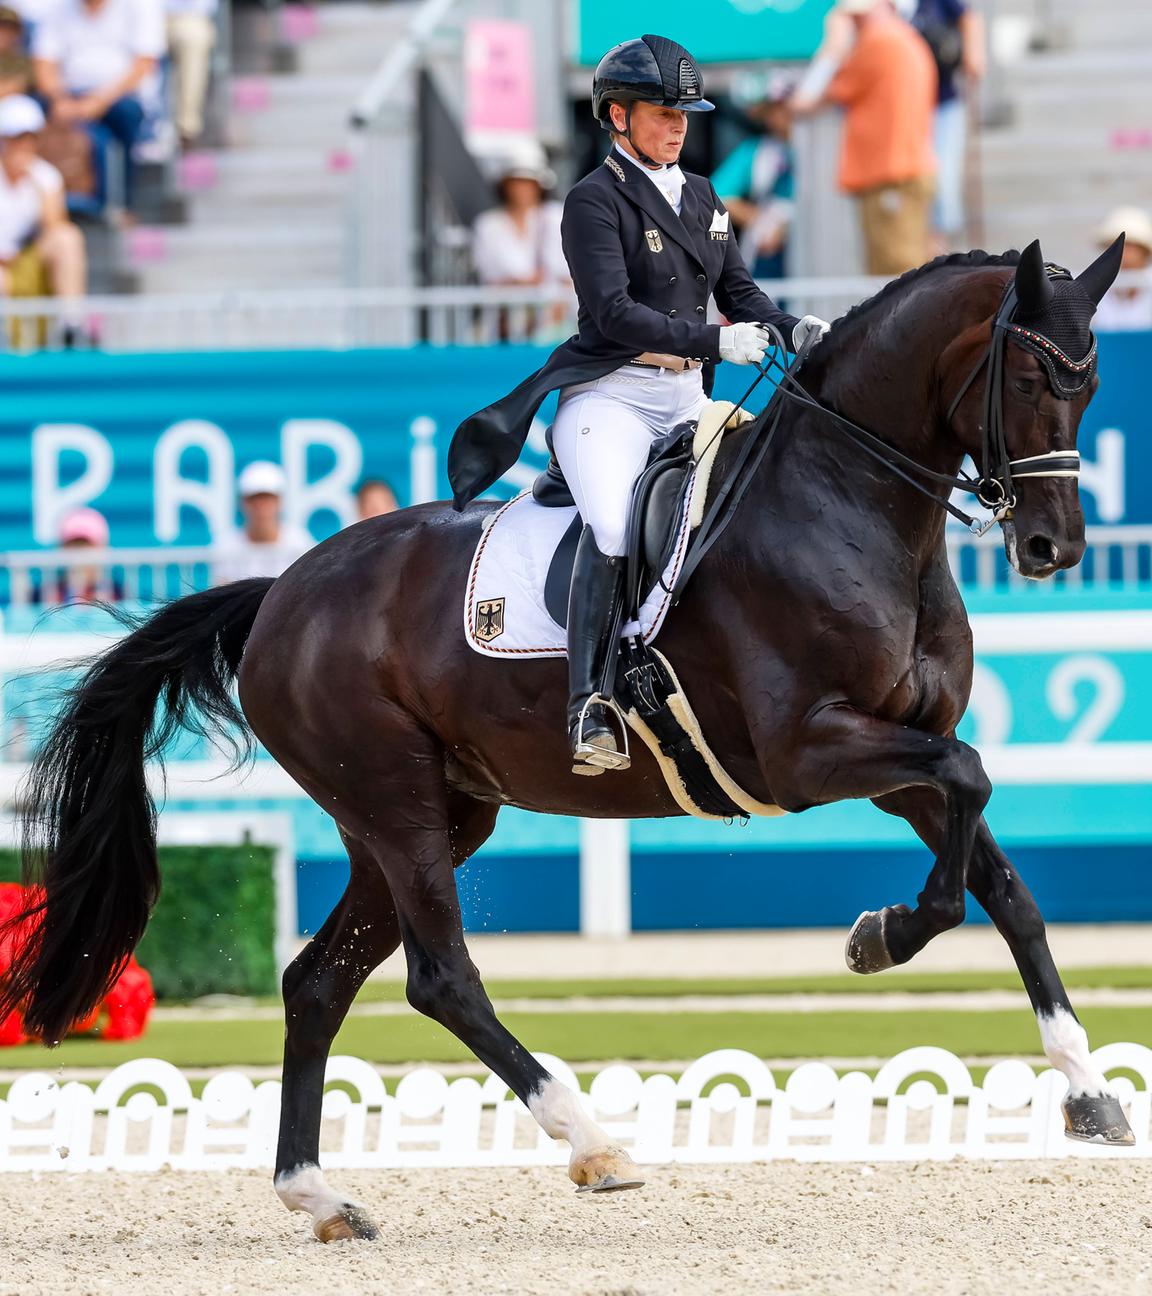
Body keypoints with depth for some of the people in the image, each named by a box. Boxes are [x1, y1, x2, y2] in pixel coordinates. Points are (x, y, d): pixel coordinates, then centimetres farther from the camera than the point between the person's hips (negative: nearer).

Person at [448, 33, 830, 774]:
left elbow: (739, 291, 18)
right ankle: (588, 709, -32)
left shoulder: (702, 199, 17)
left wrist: (791, 329, -3)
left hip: (687, 396, 8)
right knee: (613, 526, -29)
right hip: (612, 393, -8)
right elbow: (614, 309, -16)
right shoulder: (596, 200, -5)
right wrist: (713, 341, -24)